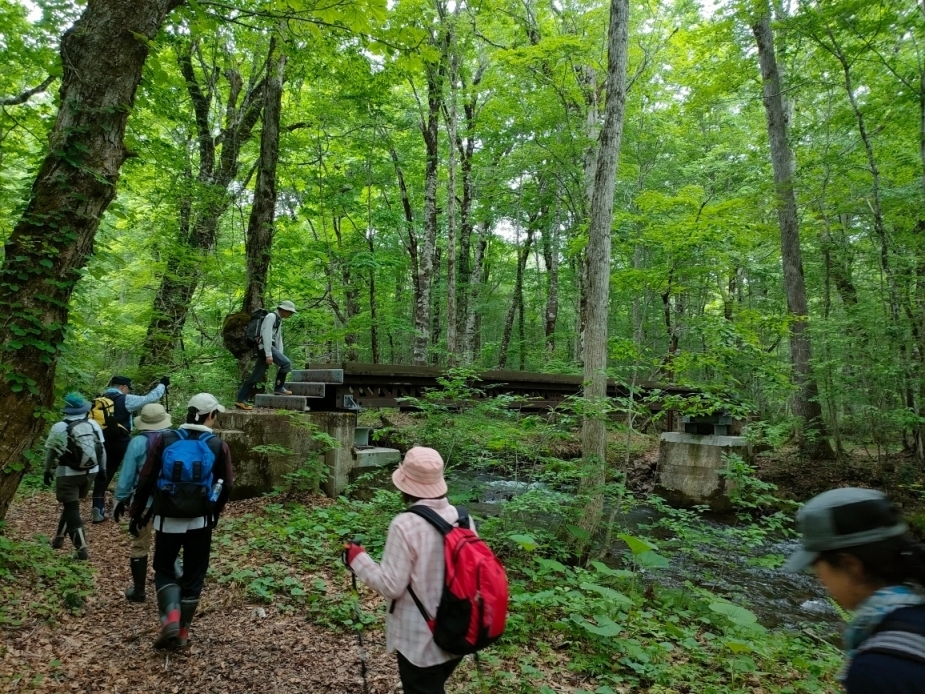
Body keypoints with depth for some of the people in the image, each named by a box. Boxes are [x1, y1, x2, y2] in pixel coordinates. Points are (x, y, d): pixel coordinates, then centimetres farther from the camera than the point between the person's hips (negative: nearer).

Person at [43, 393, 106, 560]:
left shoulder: (59, 427, -10)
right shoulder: (94, 424, -1)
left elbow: (51, 452, -1)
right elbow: (102, 449, 5)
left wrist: (47, 471, 13)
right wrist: (103, 469, 15)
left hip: (68, 474, -4)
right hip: (90, 472, 4)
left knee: (72, 509, 1)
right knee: (71, 505, 22)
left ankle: (82, 548, -5)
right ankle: (59, 538, 33)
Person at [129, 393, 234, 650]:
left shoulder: (164, 440, -5)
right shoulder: (218, 446, -7)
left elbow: (146, 481, -2)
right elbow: (226, 486, 1)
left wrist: (136, 515, 10)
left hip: (168, 520, 1)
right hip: (201, 521, 0)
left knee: (163, 569, 18)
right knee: (194, 575, 14)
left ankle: (170, 617, -2)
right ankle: (182, 631, 20)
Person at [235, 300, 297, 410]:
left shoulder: (279, 320, 24)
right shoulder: (271, 316, -7)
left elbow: (278, 339, 23)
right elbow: (266, 335, -17)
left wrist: (279, 357, 18)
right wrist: (269, 354, -23)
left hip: (267, 347, 10)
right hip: (264, 346, -10)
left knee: (256, 376, 7)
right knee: (286, 363, -16)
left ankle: (241, 400, 8)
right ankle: (279, 388, -4)